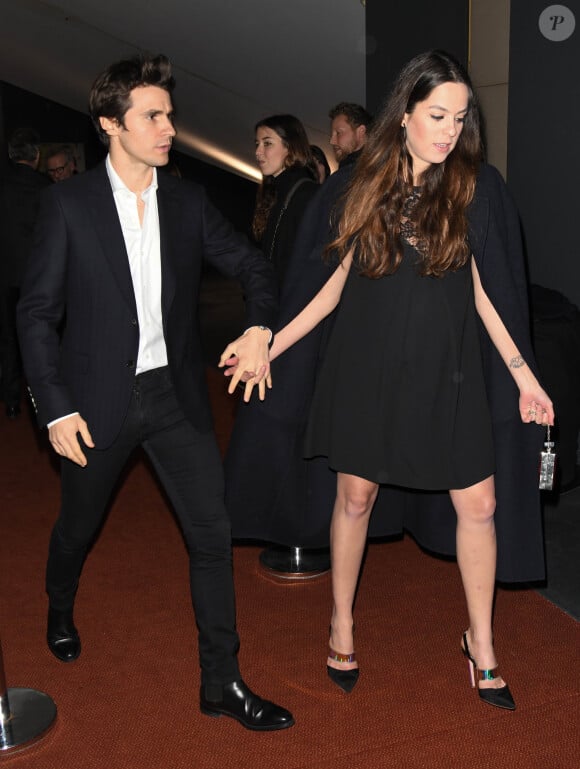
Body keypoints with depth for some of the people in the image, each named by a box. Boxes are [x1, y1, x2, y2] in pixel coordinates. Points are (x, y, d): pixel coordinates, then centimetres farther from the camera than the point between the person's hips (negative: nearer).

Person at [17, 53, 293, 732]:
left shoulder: (187, 202, 3)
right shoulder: (68, 204, -7)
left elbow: (251, 265, 11)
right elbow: (36, 312, -6)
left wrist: (260, 326, -10)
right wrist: (57, 409, -11)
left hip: (175, 395, 3)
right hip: (98, 399, -2)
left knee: (212, 531, -1)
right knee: (79, 525, 18)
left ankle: (221, 682, 13)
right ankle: (60, 609, 52)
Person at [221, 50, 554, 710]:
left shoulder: (475, 186, -1)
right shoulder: (372, 180, 3)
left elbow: (482, 287, 2)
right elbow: (344, 276, 8)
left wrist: (523, 373, -2)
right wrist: (274, 342, 6)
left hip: (445, 370, 0)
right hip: (369, 364, 1)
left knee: (480, 503, 1)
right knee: (355, 495, 8)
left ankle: (481, 642, 22)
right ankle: (341, 624, 29)